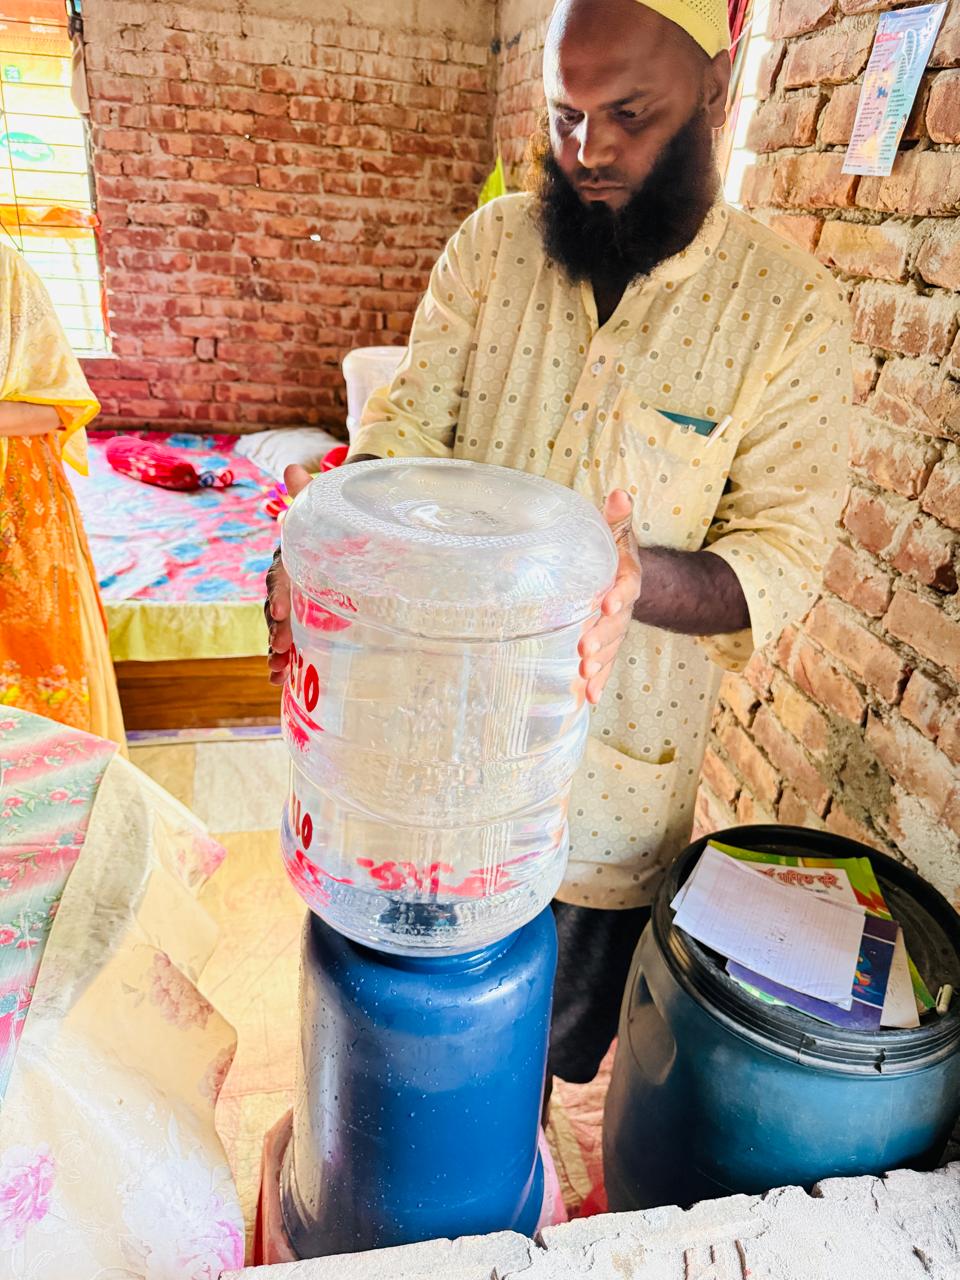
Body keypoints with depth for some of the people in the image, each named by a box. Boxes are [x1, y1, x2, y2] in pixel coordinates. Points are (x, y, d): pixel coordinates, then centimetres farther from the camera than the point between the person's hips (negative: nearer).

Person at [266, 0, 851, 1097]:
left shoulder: (792, 311, -9)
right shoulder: (492, 244, 0)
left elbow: (780, 555, -12)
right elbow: (406, 421, -3)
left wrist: (641, 580, -34)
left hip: (614, 755, -2)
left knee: (553, 1041, 21)